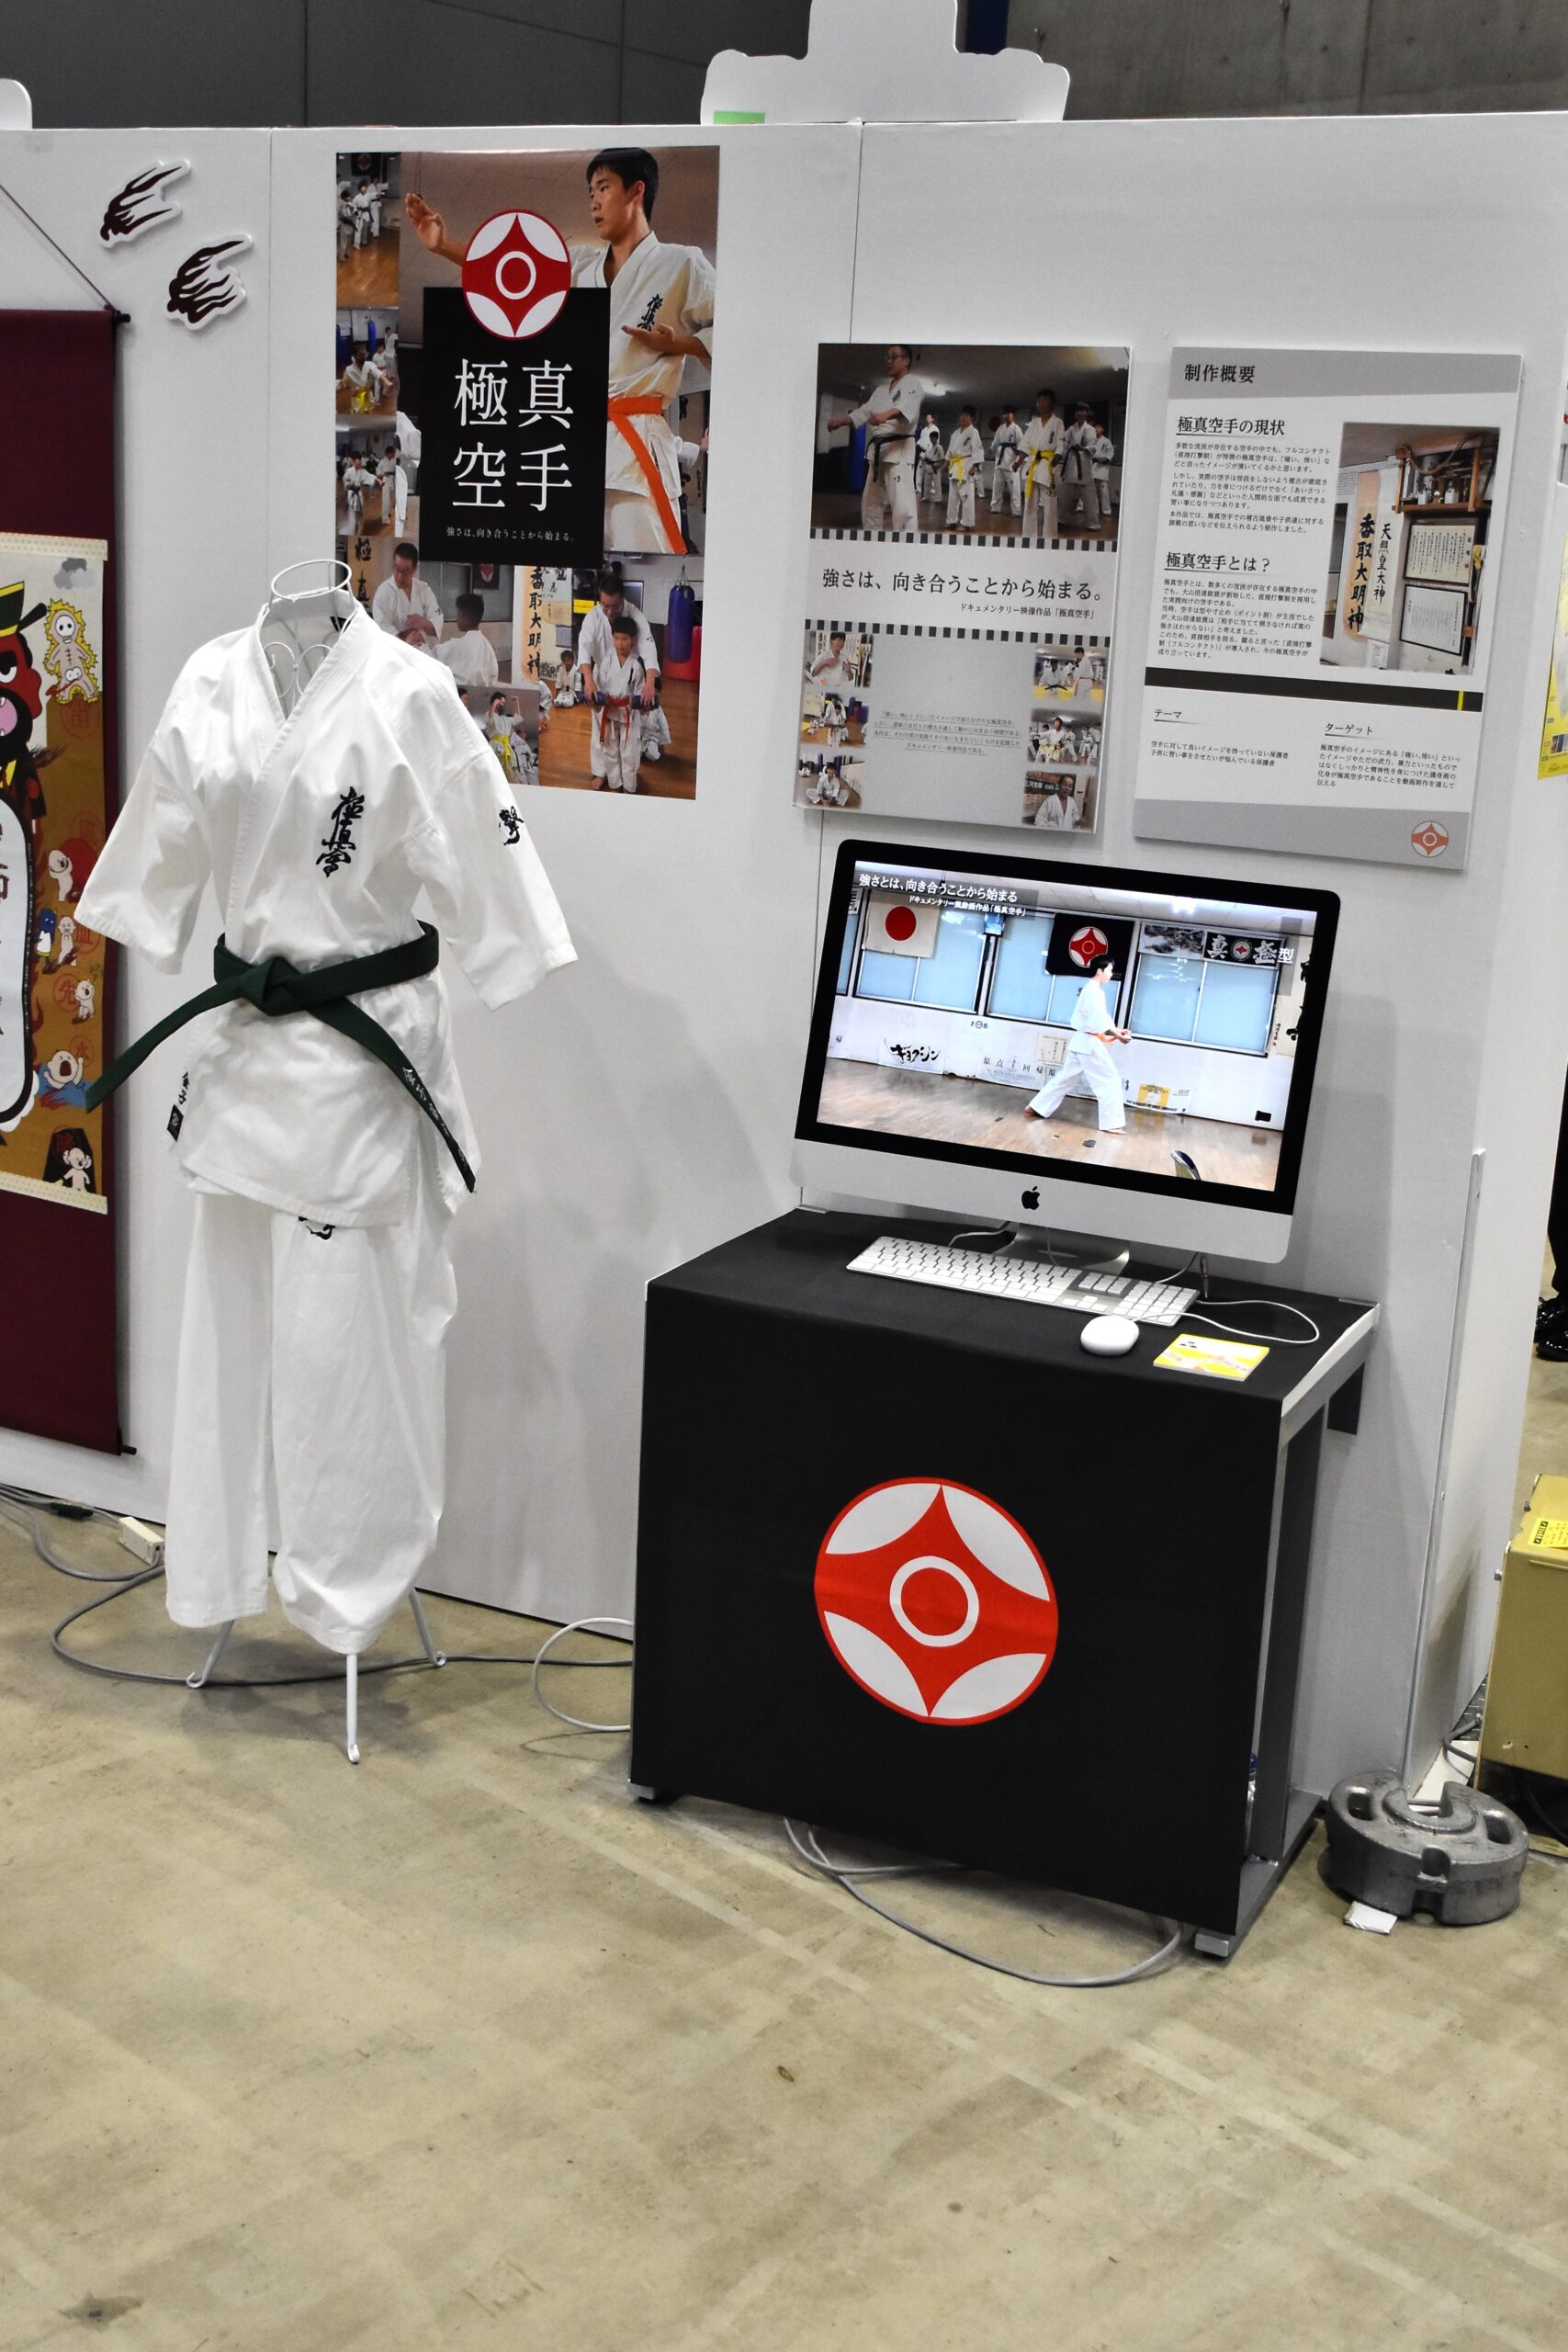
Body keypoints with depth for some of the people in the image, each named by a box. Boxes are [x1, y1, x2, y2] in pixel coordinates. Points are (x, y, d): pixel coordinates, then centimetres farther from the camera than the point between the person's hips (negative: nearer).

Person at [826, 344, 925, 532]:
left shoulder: (912, 383, -2)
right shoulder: (882, 388, 23)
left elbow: (906, 407, -22)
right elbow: (865, 410, 18)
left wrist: (885, 415, -42)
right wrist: (840, 421, 2)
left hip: (898, 447, -8)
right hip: (877, 448, 8)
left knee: (901, 502, -19)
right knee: (871, 501, 13)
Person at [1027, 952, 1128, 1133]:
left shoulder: (1090, 990, 17)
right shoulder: (1094, 990, -15)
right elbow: (1100, 1019, -25)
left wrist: (1116, 1031, 8)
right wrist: (1118, 1036, -28)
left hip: (1082, 1041, 10)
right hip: (1089, 1043, -10)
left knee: (1066, 1077, 17)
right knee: (1110, 1081, -8)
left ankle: (1038, 1107, 22)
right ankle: (1110, 1124, -8)